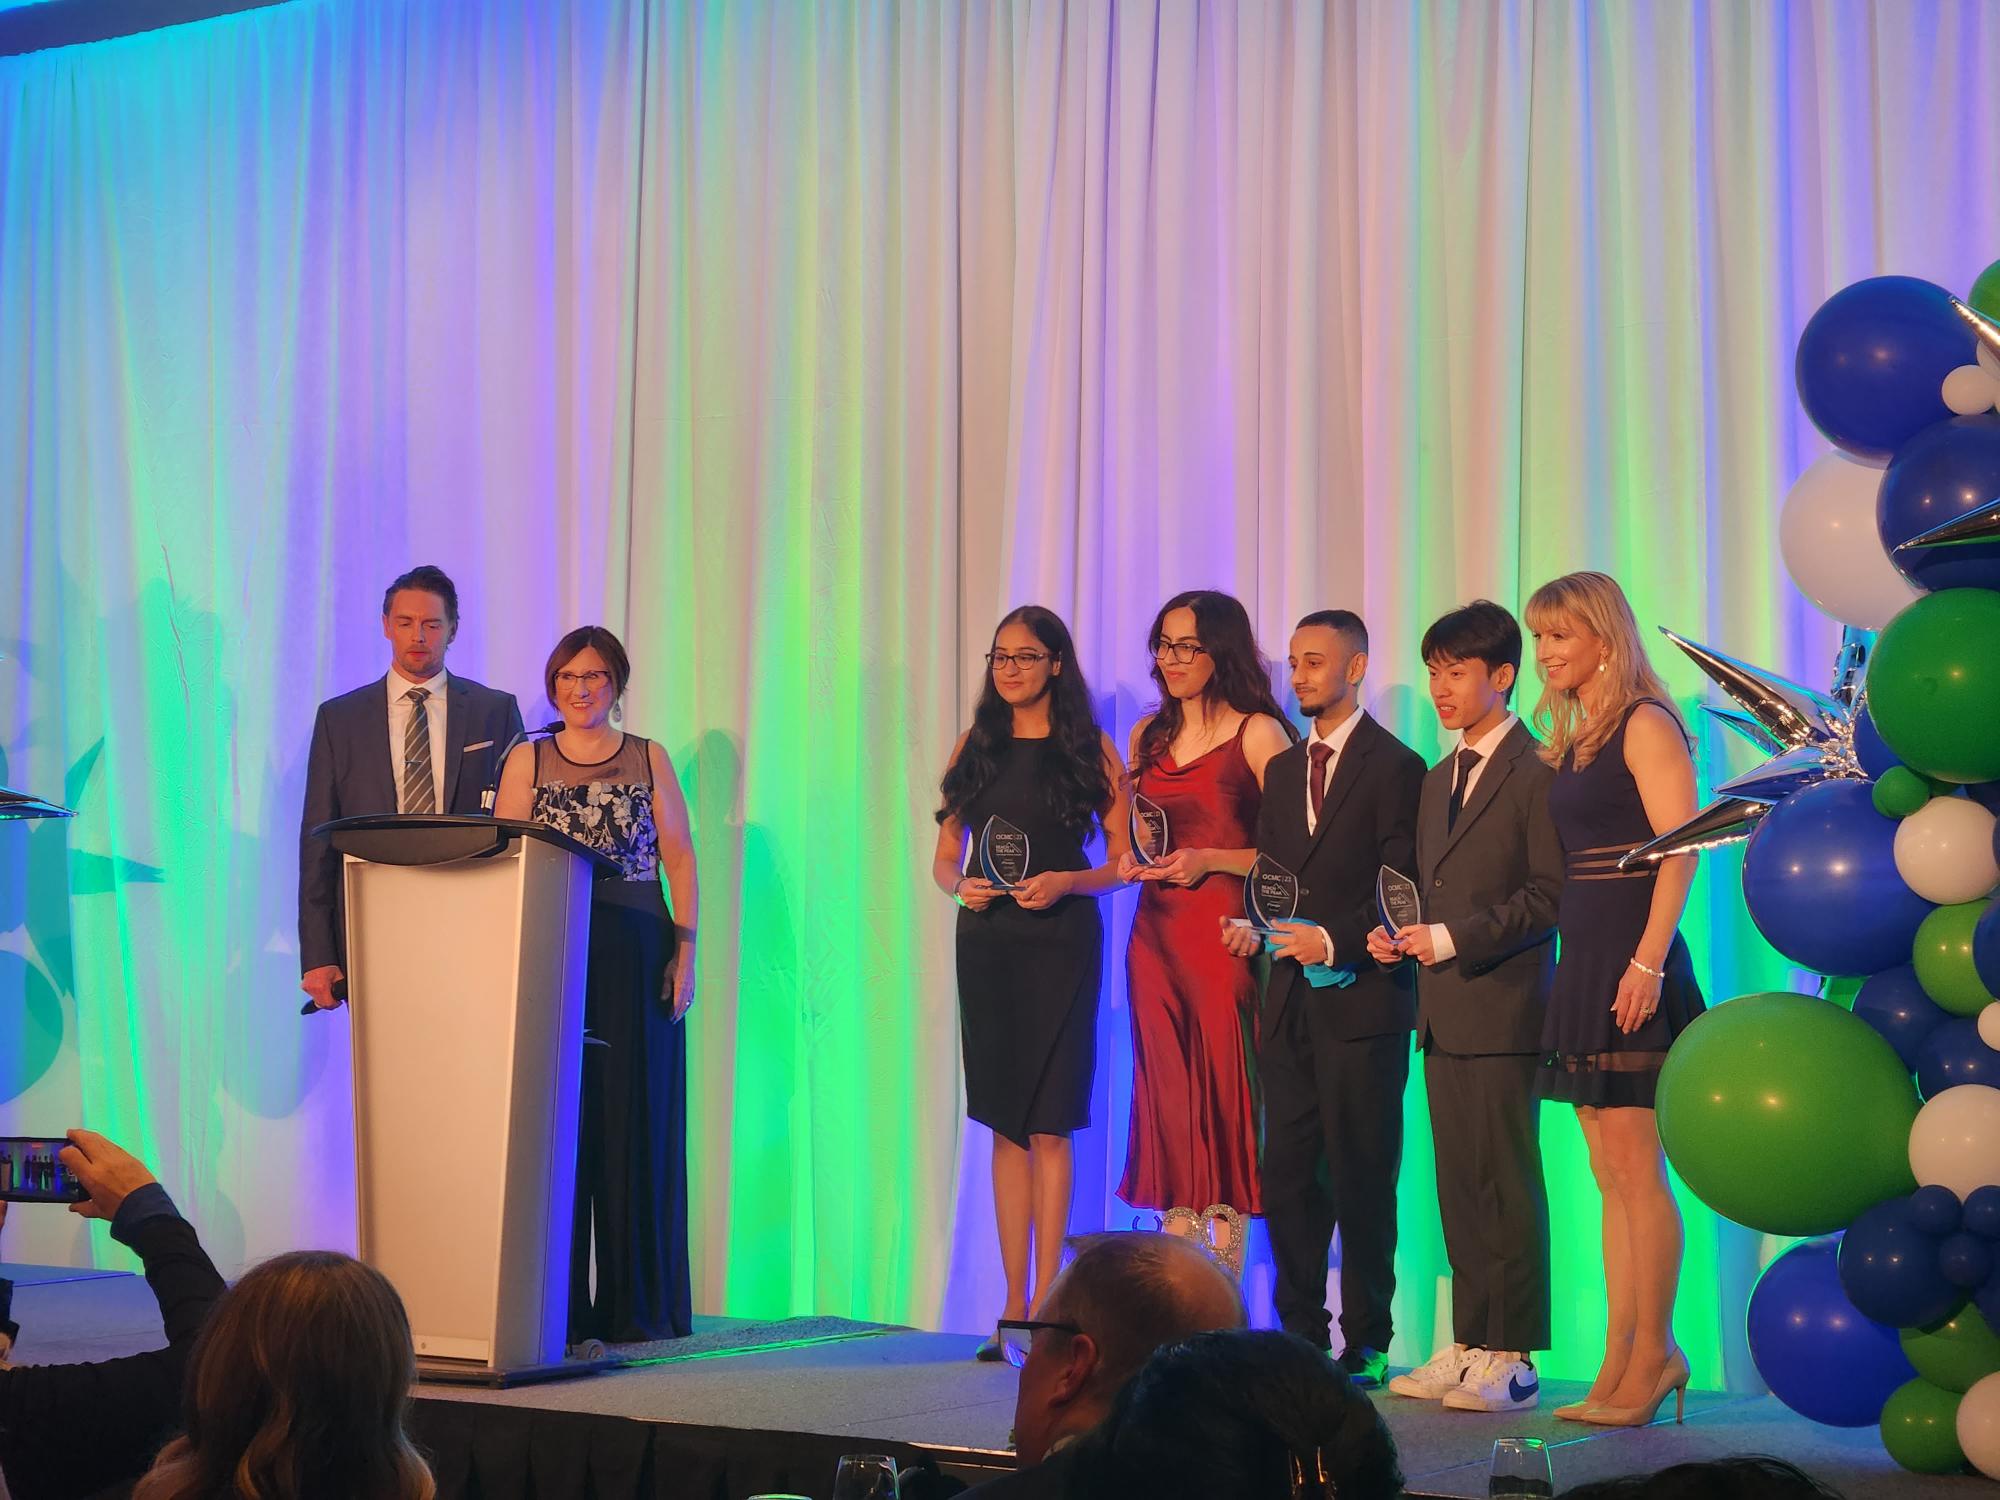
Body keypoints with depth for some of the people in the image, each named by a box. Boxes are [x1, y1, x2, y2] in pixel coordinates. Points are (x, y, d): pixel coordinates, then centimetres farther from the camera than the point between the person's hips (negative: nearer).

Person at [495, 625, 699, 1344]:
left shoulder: (649, 759, 10)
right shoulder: (527, 761, 10)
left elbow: (680, 857, 7)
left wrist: (685, 949, -2)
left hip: (636, 960, 0)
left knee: (636, 1124, 0)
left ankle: (639, 1305, 5)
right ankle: (557, 1304, 3)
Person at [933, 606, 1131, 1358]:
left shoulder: (1092, 750, 1)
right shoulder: (975, 746, 11)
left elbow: (1123, 861, -1)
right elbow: (944, 856, 12)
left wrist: (1066, 882, -17)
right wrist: (960, 885, -9)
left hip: (1060, 940, -3)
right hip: (986, 941, 4)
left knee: (1048, 1126, -4)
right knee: (1007, 1124, 5)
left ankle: (1044, 1303, -2)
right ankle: (1014, 1303, 9)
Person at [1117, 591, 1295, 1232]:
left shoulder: (1257, 734, -4)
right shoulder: (1149, 736, 15)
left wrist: (1210, 860, -16)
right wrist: (1131, 862, 6)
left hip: (1224, 933, -6)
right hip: (1156, 933, 6)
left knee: (1223, 1090, -6)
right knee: (1165, 1091, 5)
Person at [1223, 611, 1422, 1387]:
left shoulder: (1395, 767, -4)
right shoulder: (1282, 769, 18)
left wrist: (1336, 942, -18)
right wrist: (1253, 926, 1)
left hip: (1360, 999, -6)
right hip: (1291, 1002, 6)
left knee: (1361, 1179, -2)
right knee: (1287, 1178, 6)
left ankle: (1366, 1345, 5)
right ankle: (1300, 1336, 13)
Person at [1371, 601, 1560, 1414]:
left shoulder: (1537, 772, -6)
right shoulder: (1438, 778, 21)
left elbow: (1550, 896, -12)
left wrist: (1453, 938, -15)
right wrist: (1401, 937, 6)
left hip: (1502, 1009, -8)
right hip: (1442, 1011, 8)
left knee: (1506, 1185, -6)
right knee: (1459, 1186, 9)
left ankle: (1511, 1357, -2)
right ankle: (1467, 1347, 13)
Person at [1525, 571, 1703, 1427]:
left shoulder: (1644, 725, -7)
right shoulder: (1570, 741, 17)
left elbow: (1679, 849, -14)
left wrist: (1648, 962, -22)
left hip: (1634, 967, -8)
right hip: (1584, 966, 9)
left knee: (1636, 1168, -7)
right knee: (1611, 1177, 8)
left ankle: (1654, 1355, 0)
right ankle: (1622, 1364, 10)